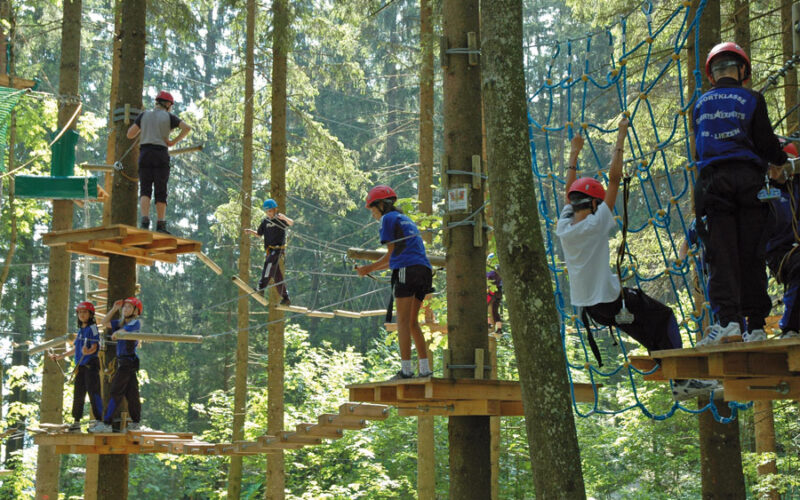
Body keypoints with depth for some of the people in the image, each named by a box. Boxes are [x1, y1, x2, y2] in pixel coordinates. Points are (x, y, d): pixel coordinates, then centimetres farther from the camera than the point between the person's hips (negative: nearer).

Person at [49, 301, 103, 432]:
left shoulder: (92, 328, -5)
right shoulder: (80, 330, 19)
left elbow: (94, 347, -14)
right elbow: (76, 348, 28)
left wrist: (87, 352, -36)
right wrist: (60, 356, 32)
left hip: (91, 364, -8)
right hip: (80, 366, 8)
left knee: (93, 392, -14)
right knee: (78, 393, 9)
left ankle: (98, 420, -16)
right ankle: (76, 422, 15)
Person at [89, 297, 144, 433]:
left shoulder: (136, 322, -8)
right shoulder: (122, 323, 18)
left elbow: (122, 332, -24)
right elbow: (105, 322, 20)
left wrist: (114, 334, -6)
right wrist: (114, 309, 13)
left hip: (129, 360, -9)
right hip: (122, 360, 9)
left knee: (116, 392, -10)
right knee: (131, 393, 11)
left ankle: (106, 424, -12)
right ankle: (135, 423, 16)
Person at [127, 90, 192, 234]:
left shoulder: (144, 115, 12)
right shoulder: (169, 117, 6)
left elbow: (130, 134, 10)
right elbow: (187, 128, -9)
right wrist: (174, 142, 0)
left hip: (145, 153, 2)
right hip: (161, 154, -2)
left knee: (145, 190, 0)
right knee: (161, 191, 3)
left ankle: (145, 221, -20)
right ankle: (161, 225, -1)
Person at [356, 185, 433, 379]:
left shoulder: (388, 219, 4)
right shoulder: (406, 219, 29)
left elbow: (392, 253, 2)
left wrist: (370, 268, 11)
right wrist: (370, 268, 28)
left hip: (407, 270, -8)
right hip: (424, 270, 8)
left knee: (403, 321, -6)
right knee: (412, 322, 10)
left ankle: (406, 369, -11)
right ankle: (425, 369, 5)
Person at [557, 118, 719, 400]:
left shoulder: (563, 228, 0)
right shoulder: (596, 224, -16)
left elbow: (570, 190, 17)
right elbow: (614, 178, -13)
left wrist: (574, 154, 25)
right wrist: (620, 140, -6)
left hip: (584, 303, 8)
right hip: (608, 301, -8)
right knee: (664, 317, 5)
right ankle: (681, 381, 3)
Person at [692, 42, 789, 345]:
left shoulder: (700, 104, 13)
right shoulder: (752, 99, 4)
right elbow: (767, 144, 2)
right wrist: (783, 160, 22)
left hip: (712, 180, 1)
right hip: (749, 178, -1)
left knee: (721, 254, -3)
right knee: (751, 256, 2)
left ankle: (728, 320, -16)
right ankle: (755, 325, 1)